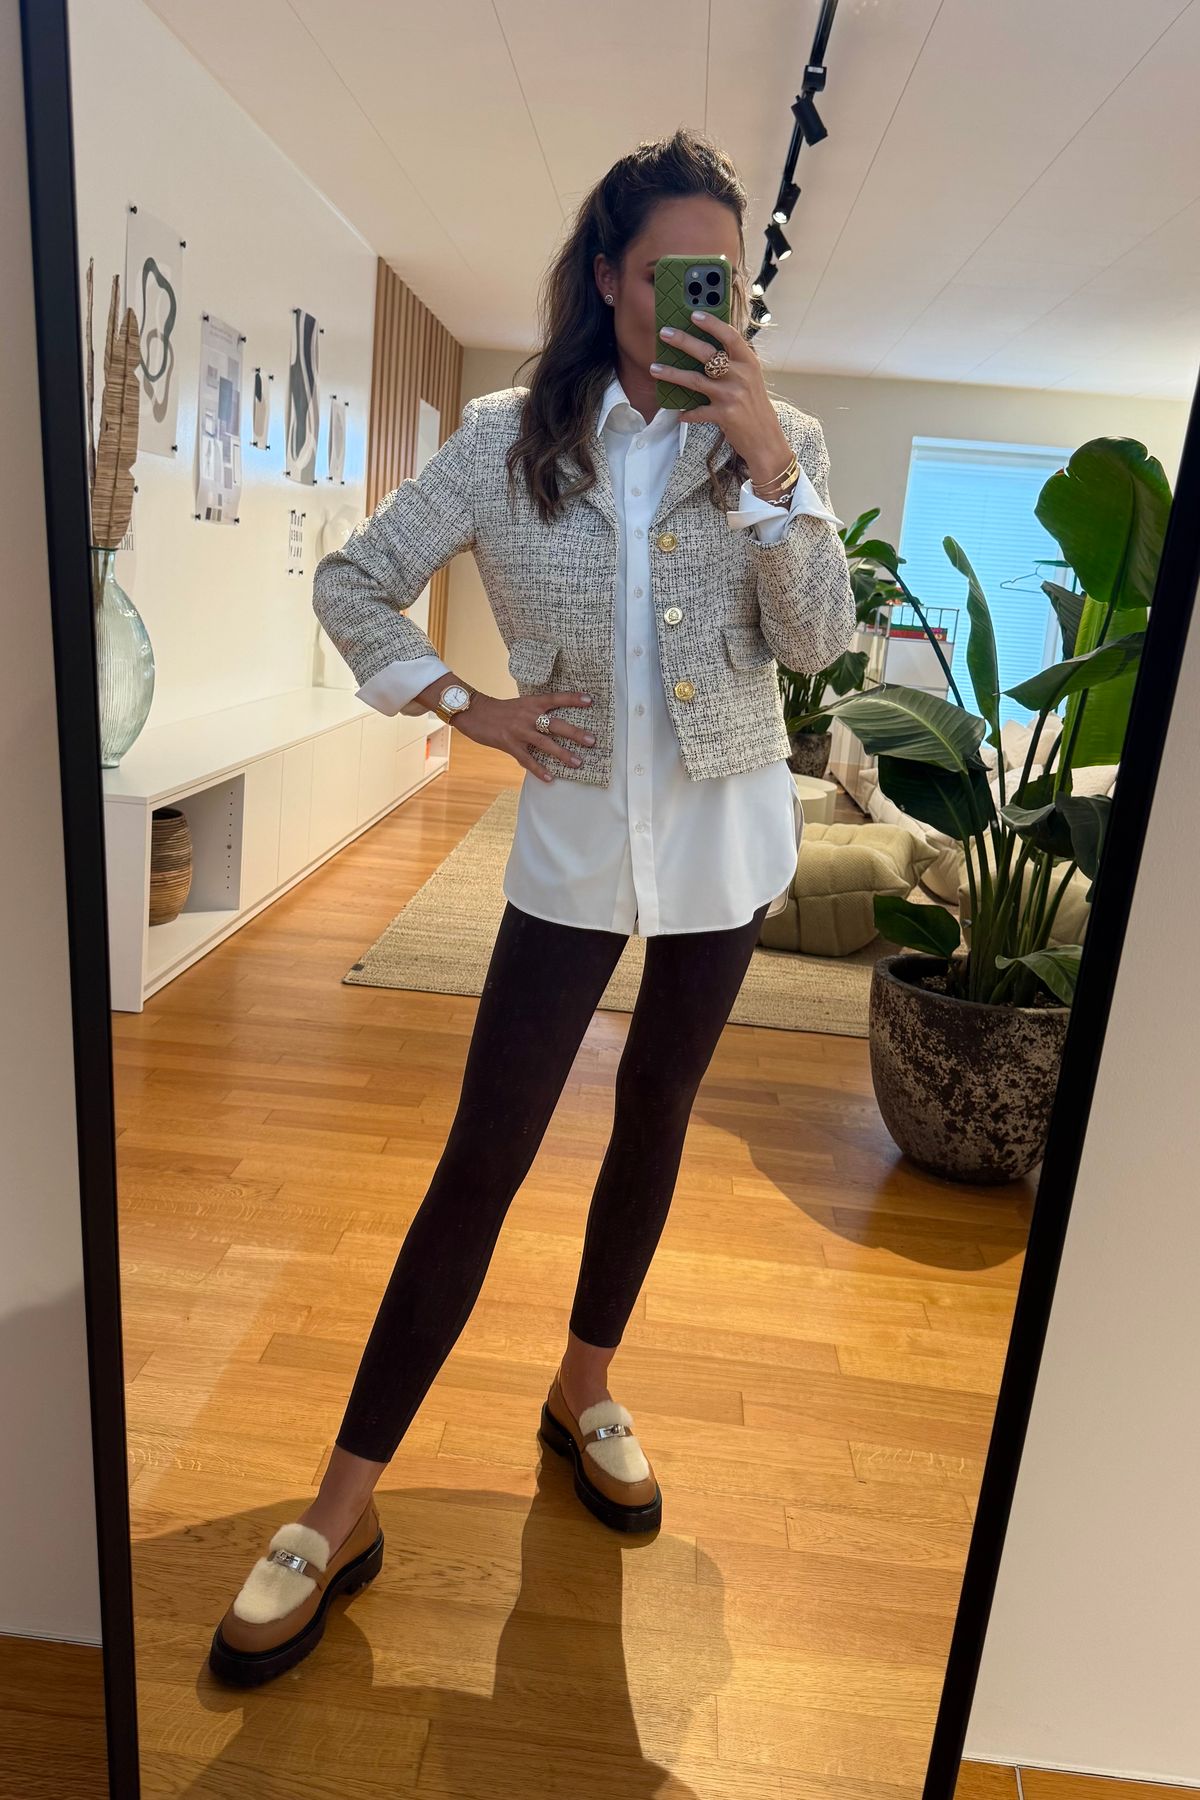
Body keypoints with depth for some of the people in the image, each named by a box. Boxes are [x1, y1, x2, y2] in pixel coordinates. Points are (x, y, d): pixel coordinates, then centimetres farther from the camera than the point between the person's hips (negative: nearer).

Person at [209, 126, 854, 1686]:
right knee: (485, 1154, -5)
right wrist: (467, 706, -8)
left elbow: (818, 640, -9)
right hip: (578, 830, -2)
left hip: (726, 832, 3)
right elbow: (353, 585, 2)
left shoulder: (775, 438, 1)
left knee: (656, 1119, 13)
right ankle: (345, 1507, 9)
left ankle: (584, 1392, 36)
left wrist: (767, 462, -19)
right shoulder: (509, 438, -2)